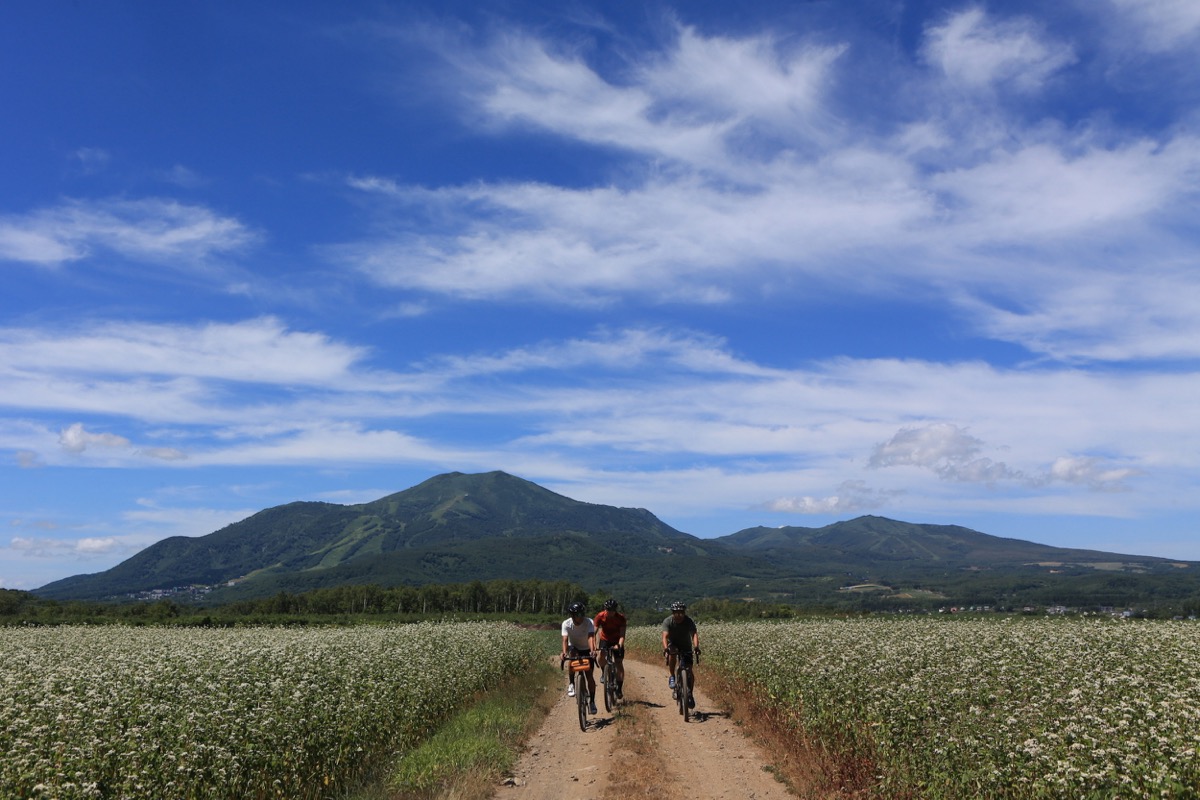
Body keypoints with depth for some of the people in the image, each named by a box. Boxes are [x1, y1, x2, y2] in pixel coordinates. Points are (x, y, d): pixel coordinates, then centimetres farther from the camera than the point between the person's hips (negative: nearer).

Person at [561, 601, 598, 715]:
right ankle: (571, 684, -27)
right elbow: (565, 639, -33)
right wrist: (564, 652, -52)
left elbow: (591, 637, -40)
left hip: (586, 650, 0)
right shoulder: (566, 623, -23)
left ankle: (592, 701, 4)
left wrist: (592, 651, -58)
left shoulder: (589, 623, -26)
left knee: (589, 675, -10)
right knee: (572, 652, -35)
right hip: (573, 647, 0)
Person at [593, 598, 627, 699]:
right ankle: (604, 672, 1)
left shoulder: (621, 618, -23)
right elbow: (594, 632, -24)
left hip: (617, 642, 0)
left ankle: (619, 688, 3)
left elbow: (622, 634, -27)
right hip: (605, 640, 1)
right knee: (602, 656, -29)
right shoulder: (600, 616, -21)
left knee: (619, 664, -8)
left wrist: (619, 645, -45)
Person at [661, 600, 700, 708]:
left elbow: (694, 634, -36)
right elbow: (665, 636, -36)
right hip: (672, 644, -1)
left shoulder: (689, 621, -22)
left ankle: (690, 694, 9)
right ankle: (672, 677, -20)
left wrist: (696, 647, -55)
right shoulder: (668, 621, -23)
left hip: (686, 646, 1)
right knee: (672, 652, -36)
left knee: (689, 671, -10)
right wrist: (665, 648, -54)